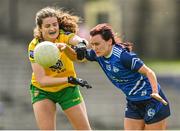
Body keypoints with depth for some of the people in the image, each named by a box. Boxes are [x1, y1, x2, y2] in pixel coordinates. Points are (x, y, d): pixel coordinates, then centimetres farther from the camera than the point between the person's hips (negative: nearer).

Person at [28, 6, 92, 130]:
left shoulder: (64, 35, -20)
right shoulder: (35, 46, -20)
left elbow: (78, 40, -44)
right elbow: (41, 80, -27)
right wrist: (69, 79, -38)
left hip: (68, 88, 1)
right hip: (43, 91, -1)